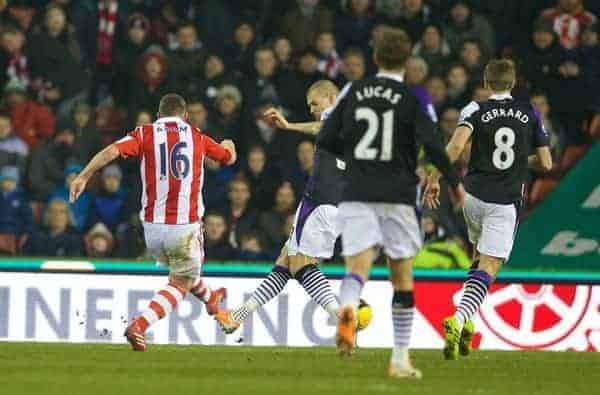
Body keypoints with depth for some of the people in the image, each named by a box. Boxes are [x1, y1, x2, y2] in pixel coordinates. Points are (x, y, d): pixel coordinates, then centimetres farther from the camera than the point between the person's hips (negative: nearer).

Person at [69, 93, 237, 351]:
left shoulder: (145, 134, 1)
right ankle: (139, 326, -17)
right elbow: (229, 157, 24)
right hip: (186, 225, -3)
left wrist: (84, 176, -18)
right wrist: (229, 145, 47)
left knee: (182, 271, 29)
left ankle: (208, 299, 56)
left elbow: (112, 151, -17)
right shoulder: (197, 137, 6)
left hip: (152, 224, 3)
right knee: (180, 284, 3)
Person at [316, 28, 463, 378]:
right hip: (397, 195, -1)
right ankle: (400, 359, 14)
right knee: (403, 276, 12)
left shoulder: (353, 93, 6)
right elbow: (433, 145, -13)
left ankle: (348, 308, -45)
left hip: (357, 194, 1)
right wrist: (454, 182, 2)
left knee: (358, 265, -8)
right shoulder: (414, 99, -3)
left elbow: (326, 141, 7)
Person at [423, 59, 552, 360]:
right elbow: (546, 163, 8)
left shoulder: (475, 110, 0)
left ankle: (466, 321, 15)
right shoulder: (529, 112, 5)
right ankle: (459, 319, -29)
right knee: (488, 268, -7)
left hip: (474, 196, 2)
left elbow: (456, 145, -19)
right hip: (507, 202, -2)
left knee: (480, 258, 25)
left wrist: (435, 179, -13)